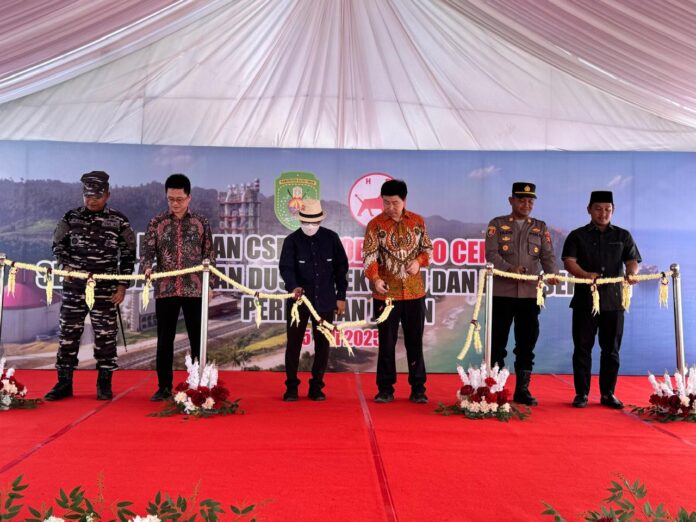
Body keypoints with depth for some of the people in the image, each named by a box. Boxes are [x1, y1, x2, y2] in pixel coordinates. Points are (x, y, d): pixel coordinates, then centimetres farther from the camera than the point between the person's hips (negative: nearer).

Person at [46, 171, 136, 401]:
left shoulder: (118, 221, -1)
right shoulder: (71, 217, 5)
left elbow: (128, 255, 2)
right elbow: (58, 244, 15)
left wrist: (122, 285, -2)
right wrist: (66, 265, -3)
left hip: (105, 289, -2)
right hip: (74, 286, 2)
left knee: (105, 335, 3)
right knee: (68, 332, 5)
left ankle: (104, 384, 14)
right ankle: (64, 382, 14)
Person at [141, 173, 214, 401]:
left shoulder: (201, 223, 5)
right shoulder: (157, 222, 5)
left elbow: (209, 255, 8)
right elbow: (147, 250, 0)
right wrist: (147, 268, -21)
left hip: (194, 289, 0)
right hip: (165, 289, 1)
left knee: (197, 339, 5)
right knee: (164, 339, 6)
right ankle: (164, 386, 16)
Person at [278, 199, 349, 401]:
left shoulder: (331, 238, 2)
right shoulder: (292, 240, -2)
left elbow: (341, 267, 6)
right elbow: (285, 267, -13)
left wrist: (341, 296, 4)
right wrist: (293, 286, -33)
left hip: (325, 300, 1)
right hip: (298, 300, -1)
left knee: (322, 344, 6)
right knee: (293, 343, 3)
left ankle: (316, 386, 18)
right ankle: (291, 386, 16)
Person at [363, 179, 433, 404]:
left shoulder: (418, 221, 5)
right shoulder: (375, 224, -3)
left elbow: (428, 248, 13)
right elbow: (369, 255, -11)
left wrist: (419, 261, -8)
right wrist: (375, 278, -28)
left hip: (415, 292, 2)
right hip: (386, 293, -2)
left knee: (415, 341, 8)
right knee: (386, 342, 5)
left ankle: (418, 389, 18)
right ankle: (385, 389, 15)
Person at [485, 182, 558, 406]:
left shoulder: (540, 227, 13)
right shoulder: (497, 224, 5)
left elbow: (548, 255, 3)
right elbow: (491, 254, -7)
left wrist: (551, 274, -18)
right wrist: (510, 269, -24)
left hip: (530, 293, 2)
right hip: (502, 293, -2)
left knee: (527, 344, 5)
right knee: (498, 342, 3)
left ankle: (522, 390, 15)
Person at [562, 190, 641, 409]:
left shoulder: (623, 236, 12)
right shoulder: (577, 236, 6)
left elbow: (632, 261, 5)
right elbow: (569, 261, -5)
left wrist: (631, 273, -19)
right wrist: (586, 275, -25)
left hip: (614, 300, 2)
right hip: (585, 299, -1)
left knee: (611, 349, 6)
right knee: (583, 348, 2)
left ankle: (608, 393, 15)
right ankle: (581, 393, 9)